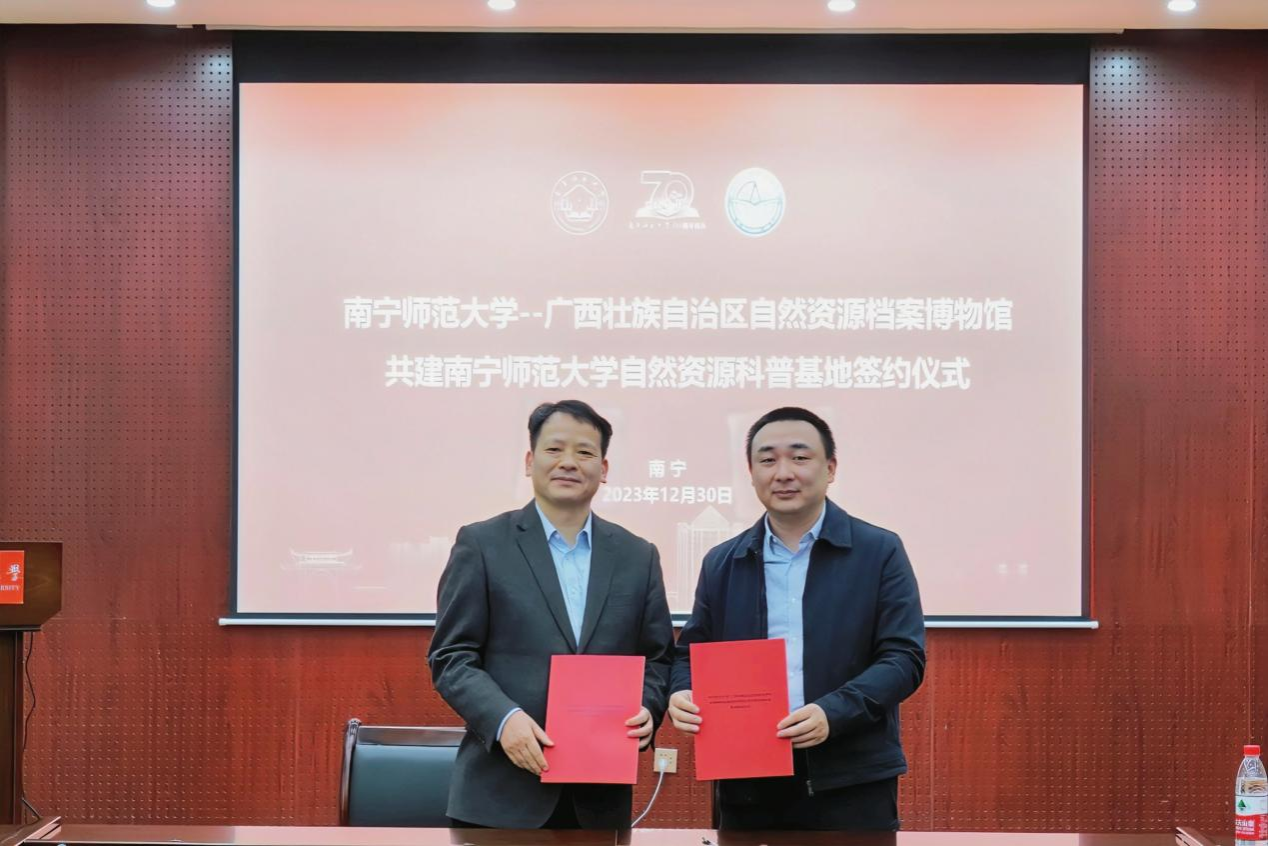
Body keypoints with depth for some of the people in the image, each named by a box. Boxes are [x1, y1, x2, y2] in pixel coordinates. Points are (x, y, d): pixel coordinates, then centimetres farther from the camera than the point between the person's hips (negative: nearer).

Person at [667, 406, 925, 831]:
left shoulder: (879, 552, 2)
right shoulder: (721, 563, 12)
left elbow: (904, 657, -4)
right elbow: (691, 654, 16)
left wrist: (832, 713, -19)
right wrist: (682, 694, -7)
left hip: (851, 784, -3)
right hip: (747, 787, 3)